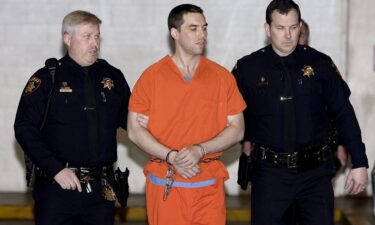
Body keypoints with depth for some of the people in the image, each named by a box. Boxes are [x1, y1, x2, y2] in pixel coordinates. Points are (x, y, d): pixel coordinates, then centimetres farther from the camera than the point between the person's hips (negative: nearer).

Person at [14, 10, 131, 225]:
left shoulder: (113, 76, 9)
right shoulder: (47, 79, -1)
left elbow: (127, 118, 17)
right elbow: (24, 127, -6)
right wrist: (56, 169, -14)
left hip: (101, 188, 3)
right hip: (57, 185, -3)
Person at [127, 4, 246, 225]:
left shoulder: (222, 76, 5)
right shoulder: (152, 76, 1)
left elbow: (237, 129, 3)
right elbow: (135, 130, 0)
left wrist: (200, 150, -12)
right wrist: (171, 157, -12)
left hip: (210, 185, 1)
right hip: (164, 184, -1)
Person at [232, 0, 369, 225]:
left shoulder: (320, 63, -1)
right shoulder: (248, 67, -1)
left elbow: (344, 113, 1)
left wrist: (360, 163, -1)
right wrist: (244, 138, 6)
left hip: (315, 171, 0)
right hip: (270, 172, 0)